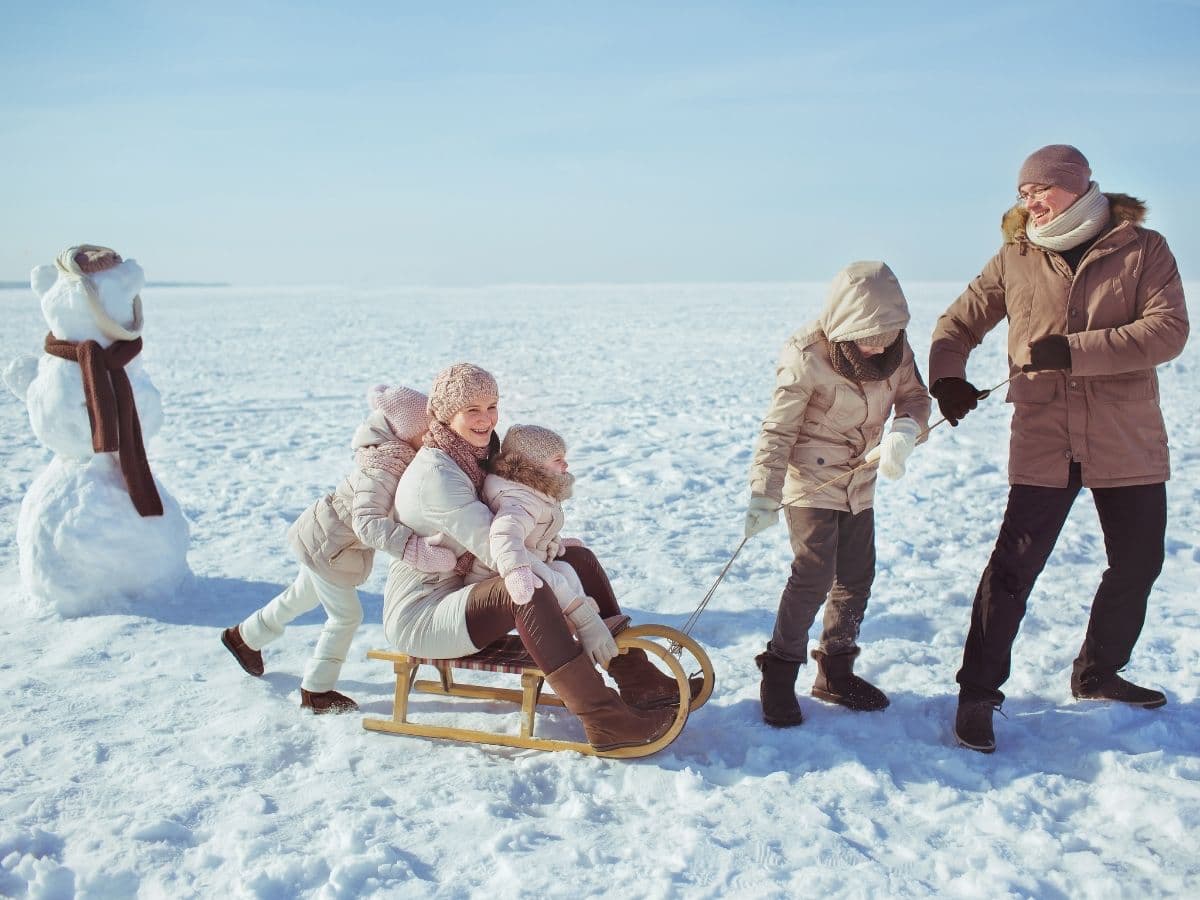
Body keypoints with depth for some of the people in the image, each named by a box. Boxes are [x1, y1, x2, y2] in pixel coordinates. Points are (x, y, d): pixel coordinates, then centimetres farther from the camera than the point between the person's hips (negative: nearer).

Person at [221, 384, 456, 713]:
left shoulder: (398, 452, -8)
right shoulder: (381, 470, -34)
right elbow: (368, 523, -43)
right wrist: (413, 546, -52)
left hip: (325, 539, 9)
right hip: (328, 544, -9)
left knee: (301, 597, 29)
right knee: (346, 615, 3)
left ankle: (244, 636, 50)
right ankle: (316, 690, 18)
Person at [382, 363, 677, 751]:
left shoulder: (478, 454, 6)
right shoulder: (434, 474, -23)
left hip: (465, 592, 10)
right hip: (421, 615, -9)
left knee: (578, 558, 1)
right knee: (525, 589, -36)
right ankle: (604, 721, -37)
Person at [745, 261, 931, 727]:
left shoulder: (895, 347, -8)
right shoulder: (806, 357, -23)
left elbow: (914, 397, 0)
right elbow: (777, 430, -19)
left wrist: (904, 432, -23)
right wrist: (764, 494, -23)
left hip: (859, 484, 6)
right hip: (810, 481, -6)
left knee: (857, 576, 10)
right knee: (814, 575, -13)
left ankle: (835, 673, 26)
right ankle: (779, 674, 1)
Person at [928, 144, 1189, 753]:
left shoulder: (1143, 250, -2)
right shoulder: (1016, 259, 4)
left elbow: (1167, 331, -14)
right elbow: (958, 323, 10)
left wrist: (1073, 350, -23)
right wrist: (947, 377, -10)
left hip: (1129, 445, 1)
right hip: (1043, 445, -1)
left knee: (1137, 565, 14)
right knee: (1013, 567, -6)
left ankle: (1097, 675, 35)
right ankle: (977, 693, 5)